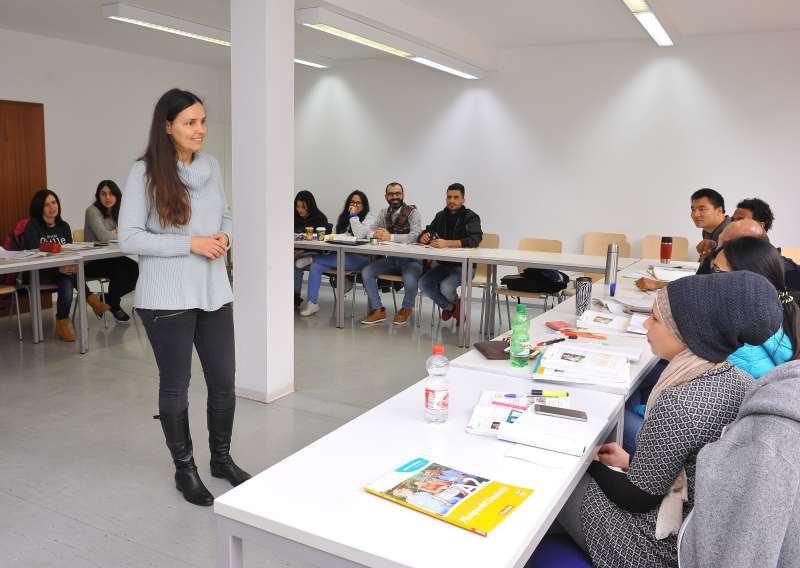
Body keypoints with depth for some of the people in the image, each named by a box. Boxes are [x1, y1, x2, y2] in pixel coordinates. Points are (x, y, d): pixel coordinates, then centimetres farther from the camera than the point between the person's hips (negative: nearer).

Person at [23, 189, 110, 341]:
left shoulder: (64, 226, 12)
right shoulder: (32, 226, -3)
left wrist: (71, 265, -21)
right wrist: (59, 268, -32)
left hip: (63, 269, 4)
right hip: (37, 272, -4)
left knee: (67, 282, -31)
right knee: (68, 274, -34)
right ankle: (92, 300, -30)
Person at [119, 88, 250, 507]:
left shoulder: (211, 166, 6)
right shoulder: (144, 173, -10)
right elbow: (129, 238, -11)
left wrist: (224, 237, -5)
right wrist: (190, 243, -18)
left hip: (214, 291, 5)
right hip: (167, 298, -5)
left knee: (223, 381, 11)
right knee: (175, 386, 9)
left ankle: (221, 458, 33)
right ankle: (184, 468, 29)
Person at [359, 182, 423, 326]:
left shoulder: (412, 212, -9)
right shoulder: (384, 212, 10)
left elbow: (416, 236, -24)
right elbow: (370, 231, 9)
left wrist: (390, 237, -29)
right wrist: (376, 234, -16)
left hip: (410, 259, -5)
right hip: (390, 258, 6)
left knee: (410, 280, -33)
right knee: (366, 272, -14)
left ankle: (406, 309, 1)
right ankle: (378, 310, -3)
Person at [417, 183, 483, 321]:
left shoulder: (471, 217, -8)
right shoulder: (441, 216, 10)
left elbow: (475, 240, -25)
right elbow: (425, 234, 12)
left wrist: (447, 243, -35)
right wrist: (424, 237, -15)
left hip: (464, 265, -5)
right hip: (443, 263, 6)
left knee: (445, 287, -29)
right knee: (423, 283, -17)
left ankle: (456, 303, 9)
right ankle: (448, 306, 7)